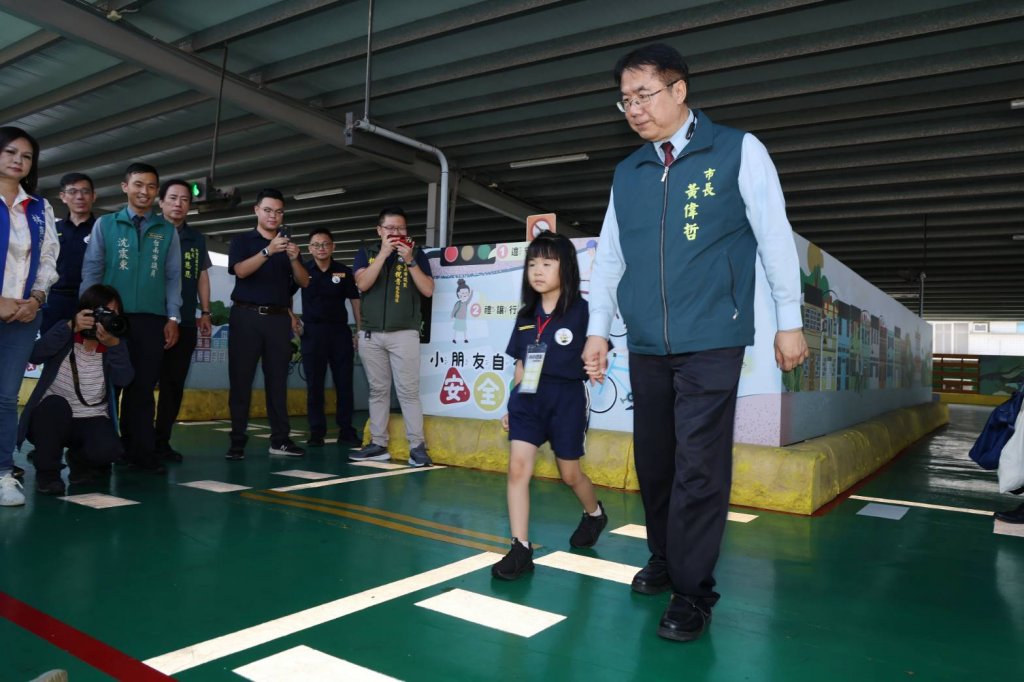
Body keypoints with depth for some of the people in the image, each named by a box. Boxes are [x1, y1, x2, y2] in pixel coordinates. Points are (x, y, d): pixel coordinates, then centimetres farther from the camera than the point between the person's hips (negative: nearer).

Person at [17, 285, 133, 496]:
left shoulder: (115, 343, 1)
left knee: (106, 449, -29)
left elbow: (124, 380, -17)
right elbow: (35, 355, -22)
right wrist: (70, 328, -27)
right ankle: (47, 471, -14)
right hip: (51, 418, -1)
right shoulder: (66, 332, -2)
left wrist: (113, 345, -30)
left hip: (91, 421, 1)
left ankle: (79, 460, 12)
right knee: (56, 404, -36)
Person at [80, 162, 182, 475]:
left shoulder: (168, 231, 10)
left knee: (143, 387, 3)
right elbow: (91, 270, 4)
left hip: (152, 319, 1)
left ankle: (141, 453, 6)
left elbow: (173, 277, 7)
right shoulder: (105, 224, 8)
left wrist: (172, 318, 0)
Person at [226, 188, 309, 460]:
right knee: (241, 380, -2)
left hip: (279, 318, 3)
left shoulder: (287, 244, 16)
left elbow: (304, 282, 7)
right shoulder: (242, 240, 7)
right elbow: (241, 271, -12)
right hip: (247, 316, -3)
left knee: (278, 380, 3)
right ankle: (237, 441, 2)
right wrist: (268, 251, -26)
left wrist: (294, 258, -12)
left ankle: (280, 439, 6)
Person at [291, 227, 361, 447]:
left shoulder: (344, 271, 3)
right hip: (312, 331, 0)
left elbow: (355, 301, 5)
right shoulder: (302, 270, 2)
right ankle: (316, 432, 11)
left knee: (344, 383, 2)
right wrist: (291, 318, -3)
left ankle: (346, 430, 11)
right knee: (315, 385, 4)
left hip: (340, 331, 0)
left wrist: (360, 332, -1)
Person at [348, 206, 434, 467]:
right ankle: (378, 444, 14)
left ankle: (417, 446, -4)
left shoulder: (416, 254, 7)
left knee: (408, 390, -7)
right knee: (378, 390, 7)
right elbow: (363, 284, -6)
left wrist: (409, 260, -11)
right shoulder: (366, 253, 11)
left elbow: (428, 290, -2)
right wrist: (384, 253, -10)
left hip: (404, 333, -2)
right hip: (370, 334, 3)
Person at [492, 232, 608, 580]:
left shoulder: (581, 310, -7)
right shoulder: (525, 315, 8)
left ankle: (595, 513, 44)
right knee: (518, 468, -7)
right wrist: (512, 404, 12)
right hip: (528, 397, 4)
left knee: (570, 473, 12)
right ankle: (521, 549, 1)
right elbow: (521, 365, 12)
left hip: (567, 397, -4)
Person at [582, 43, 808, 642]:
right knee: (653, 462, 10)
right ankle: (665, 561, 28)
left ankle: (693, 591, 8)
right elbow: (609, 256, 15)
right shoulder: (627, 173, 13)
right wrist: (598, 329, 11)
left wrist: (789, 320, 1)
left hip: (710, 343, -4)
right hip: (647, 345, 5)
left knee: (699, 468, -5)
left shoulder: (739, 150, 2)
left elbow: (775, 236, 2)